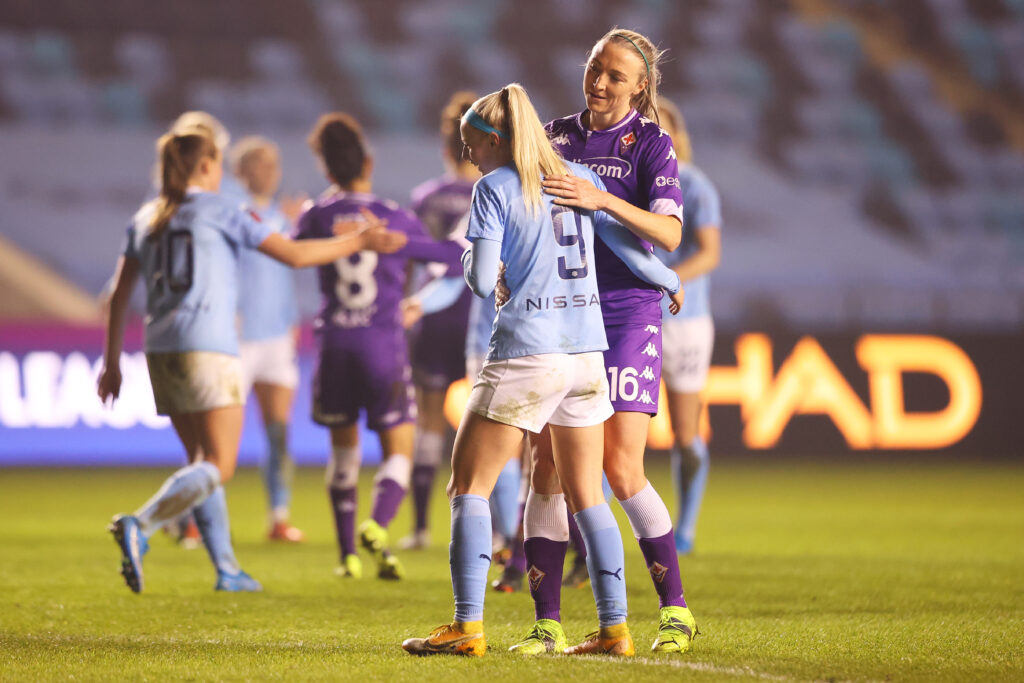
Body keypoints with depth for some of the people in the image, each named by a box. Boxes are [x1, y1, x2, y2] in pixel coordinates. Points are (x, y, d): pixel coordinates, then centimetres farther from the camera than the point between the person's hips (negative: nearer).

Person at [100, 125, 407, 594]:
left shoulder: (146, 219, 14)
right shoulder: (218, 211, -2)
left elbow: (119, 295, 12)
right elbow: (294, 255, -3)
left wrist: (112, 361, 18)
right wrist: (359, 241, 8)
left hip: (161, 352, 7)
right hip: (206, 350, -7)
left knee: (202, 460, 15)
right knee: (218, 466, -7)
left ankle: (226, 568, 14)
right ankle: (140, 526, -27)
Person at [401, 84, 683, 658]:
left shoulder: (495, 189, -4)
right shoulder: (580, 177, 11)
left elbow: (481, 281, -11)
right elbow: (631, 250, 11)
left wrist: (469, 255, 12)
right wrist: (673, 282, 30)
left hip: (525, 353, -6)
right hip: (587, 352, 6)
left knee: (469, 486, 2)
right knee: (587, 496, 12)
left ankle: (468, 626, -6)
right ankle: (615, 627, 8)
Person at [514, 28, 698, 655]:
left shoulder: (650, 144, -2)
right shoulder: (557, 137, 12)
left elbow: (669, 233, -15)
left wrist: (602, 199, -28)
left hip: (628, 314, -4)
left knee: (622, 469, -10)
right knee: (547, 467, -3)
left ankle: (676, 610, 3)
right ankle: (547, 623, 1)